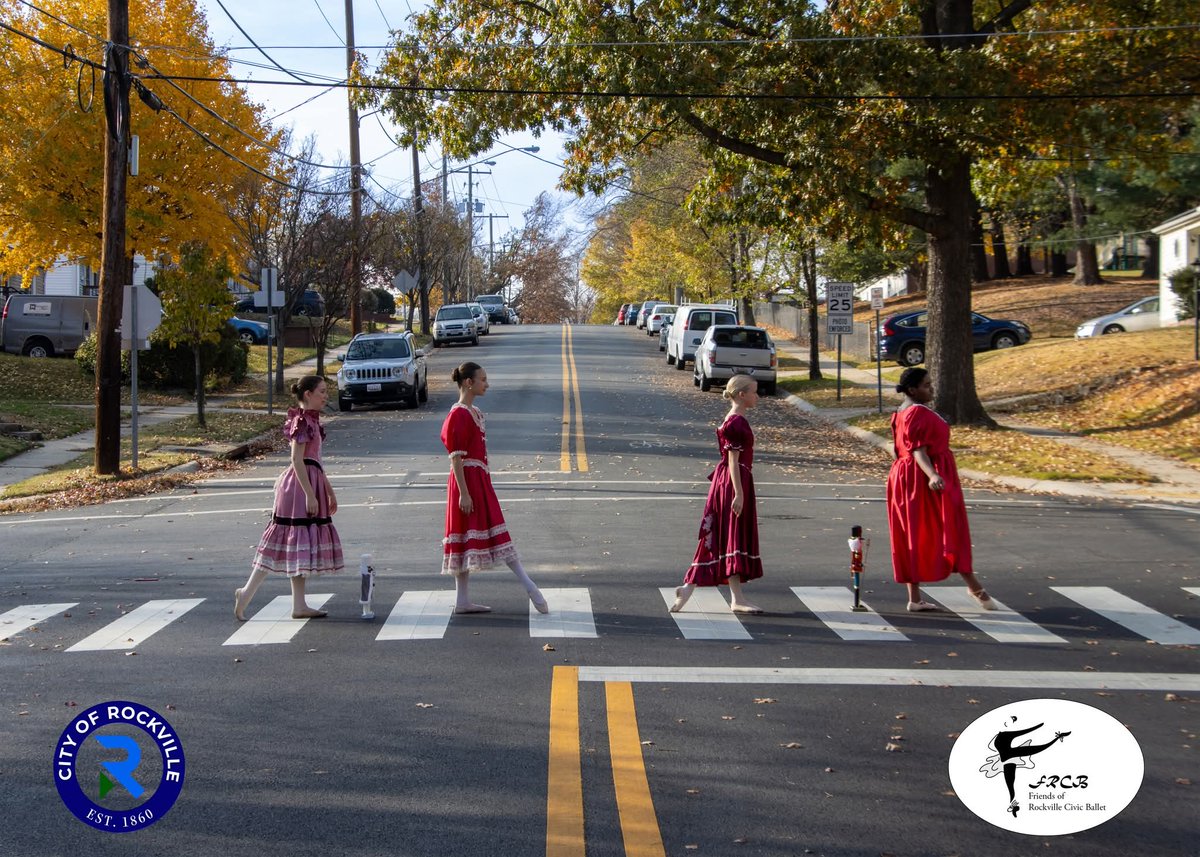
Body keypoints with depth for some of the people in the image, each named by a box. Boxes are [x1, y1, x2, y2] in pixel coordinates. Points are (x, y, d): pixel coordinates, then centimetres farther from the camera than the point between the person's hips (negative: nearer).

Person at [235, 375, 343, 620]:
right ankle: (247, 593, -2)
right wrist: (310, 495, -23)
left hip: (312, 482, 10)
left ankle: (299, 605, 11)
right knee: (294, 544, -7)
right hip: (300, 484, -10)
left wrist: (329, 491, 23)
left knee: (298, 545, 9)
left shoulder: (311, 420, 15)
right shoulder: (303, 421, -14)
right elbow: (297, 460, -20)